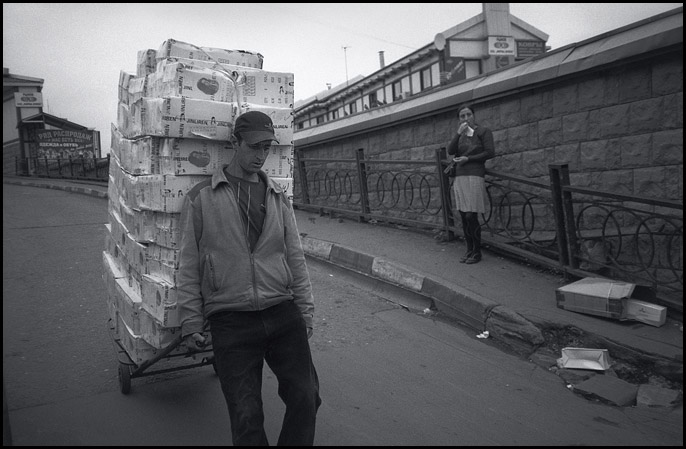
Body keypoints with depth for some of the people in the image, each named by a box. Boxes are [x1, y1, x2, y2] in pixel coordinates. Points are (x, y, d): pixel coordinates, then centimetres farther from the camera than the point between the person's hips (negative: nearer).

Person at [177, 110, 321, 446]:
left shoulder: (278, 197, 12)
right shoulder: (201, 198, 4)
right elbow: (189, 266, 5)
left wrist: (305, 311, 11)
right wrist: (191, 324, 3)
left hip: (283, 315, 3)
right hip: (231, 323, -2)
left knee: (305, 397, -7)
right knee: (246, 416, -2)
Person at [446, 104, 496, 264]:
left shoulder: (483, 131, 4)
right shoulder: (461, 135, 18)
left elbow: (490, 152, -5)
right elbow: (450, 151, 4)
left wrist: (468, 158, -8)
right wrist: (458, 133, -7)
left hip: (474, 176, -5)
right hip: (459, 177, 6)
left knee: (471, 216, -10)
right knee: (463, 216, 5)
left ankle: (477, 252, 2)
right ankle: (469, 250, 15)